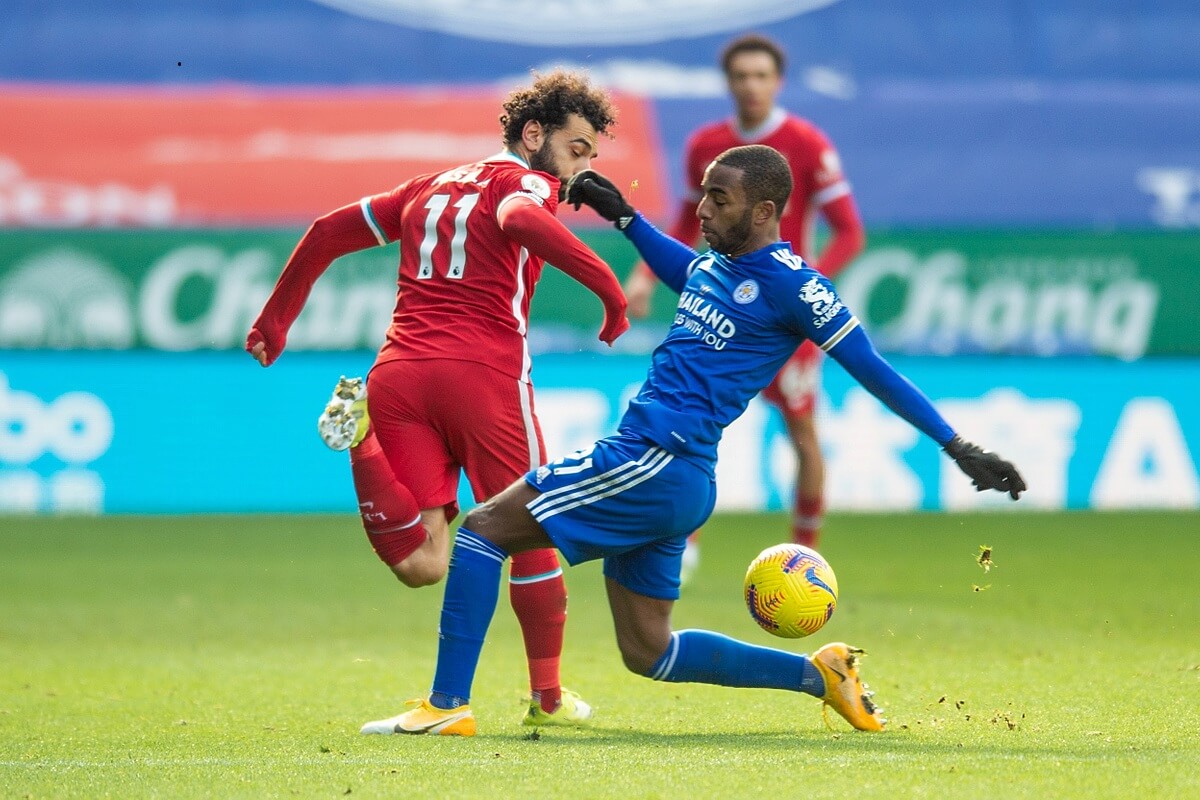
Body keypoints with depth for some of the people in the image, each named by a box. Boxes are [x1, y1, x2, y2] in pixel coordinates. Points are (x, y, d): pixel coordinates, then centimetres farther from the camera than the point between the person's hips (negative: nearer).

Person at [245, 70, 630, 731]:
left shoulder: (431, 187, 26)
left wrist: (274, 322, 33)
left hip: (397, 374, 5)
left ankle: (363, 433, -23)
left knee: (421, 564, -5)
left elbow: (328, 232, 27)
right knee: (531, 535, 12)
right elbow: (521, 220, -20)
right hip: (484, 373, -5)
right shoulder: (525, 181, 6)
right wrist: (607, 285, -19)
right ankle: (547, 696, 15)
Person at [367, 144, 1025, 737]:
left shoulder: (787, 282, -10)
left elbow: (872, 370, -10)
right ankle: (818, 675, 17)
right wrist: (624, 216, 35)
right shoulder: (715, 265, 14)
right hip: (656, 471, 9)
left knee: (484, 526, -9)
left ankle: (447, 705, -10)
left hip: (659, 464, -9)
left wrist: (959, 448, -11)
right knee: (648, 653, 14)